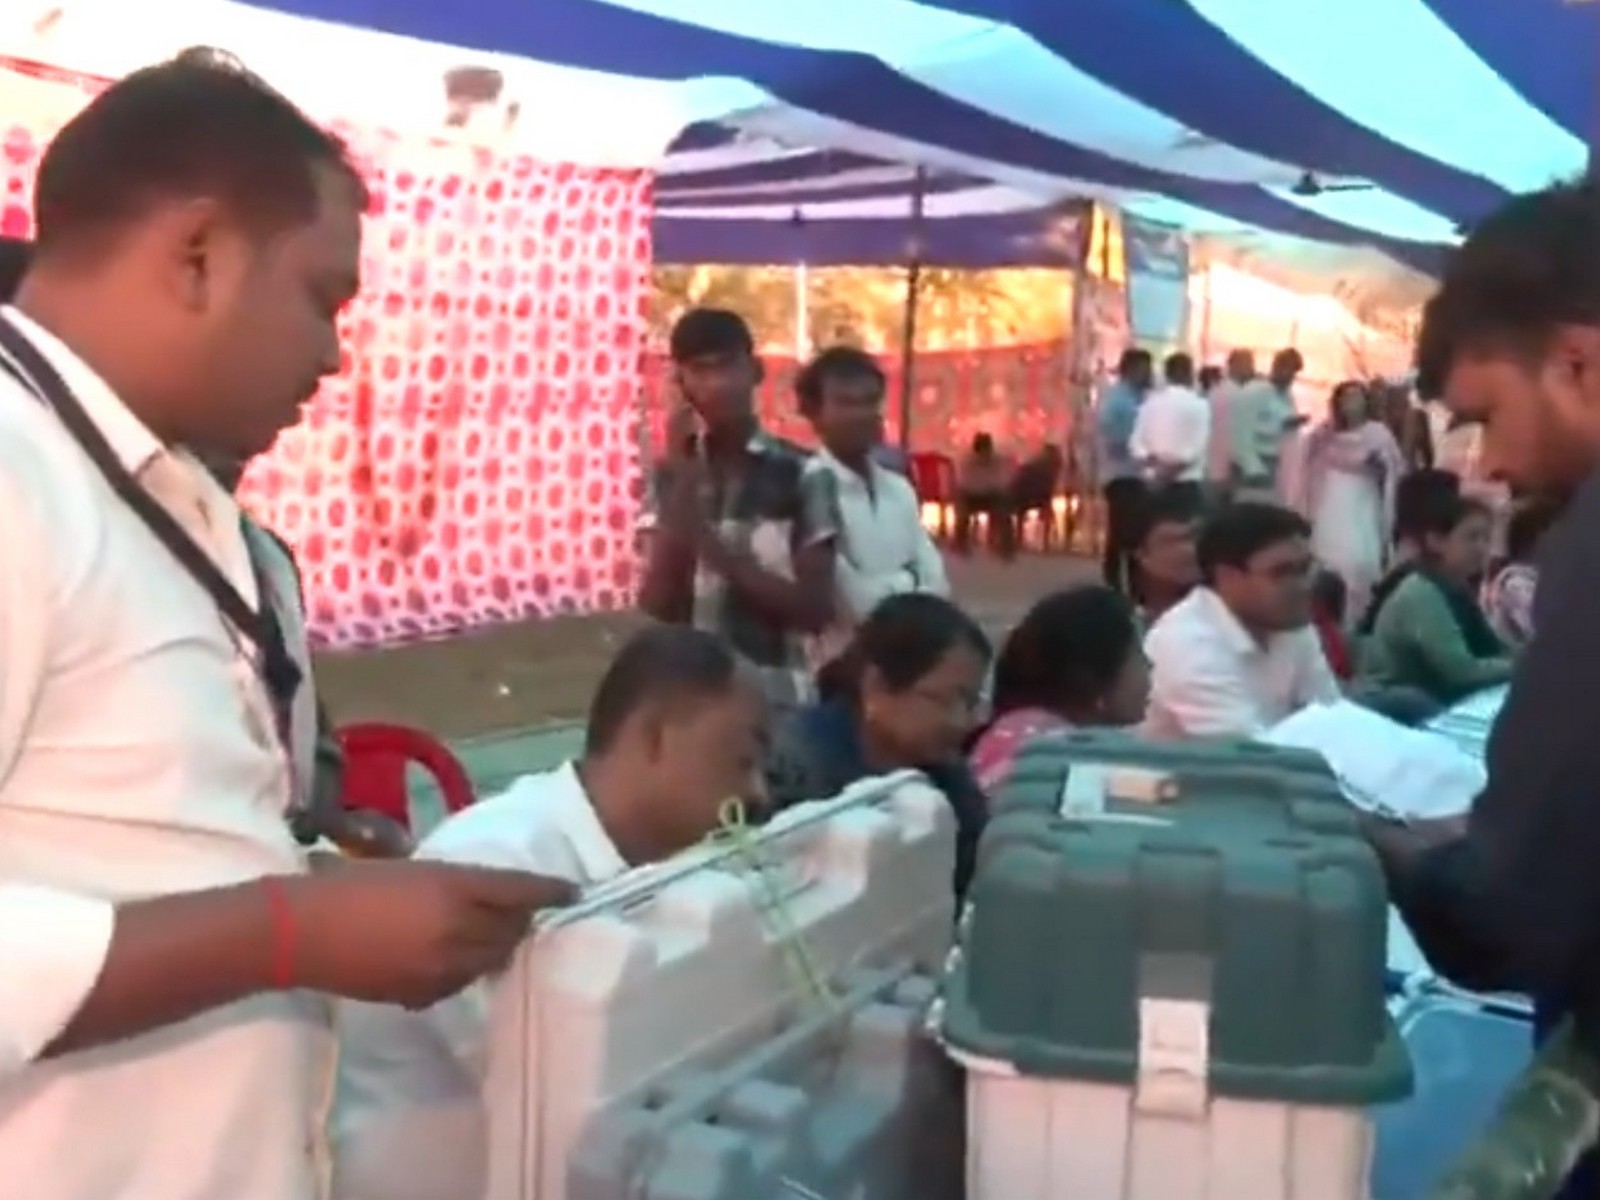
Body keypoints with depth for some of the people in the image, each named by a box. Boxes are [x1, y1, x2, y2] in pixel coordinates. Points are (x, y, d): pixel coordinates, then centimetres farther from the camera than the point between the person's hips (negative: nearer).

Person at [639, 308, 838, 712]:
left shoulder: (802, 476, -4)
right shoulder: (672, 474, 4)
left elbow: (815, 610, -7)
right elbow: (656, 605, -5)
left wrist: (721, 554, -17)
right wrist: (683, 484, -13)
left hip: (776, 699, -2)